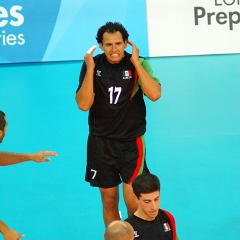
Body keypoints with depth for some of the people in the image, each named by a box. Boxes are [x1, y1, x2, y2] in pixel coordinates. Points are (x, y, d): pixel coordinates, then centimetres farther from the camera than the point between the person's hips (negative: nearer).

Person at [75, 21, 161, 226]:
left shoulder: (138, 64, -7)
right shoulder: (93, 65, -4)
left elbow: (154, 94, -22)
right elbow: (83, 104, -13)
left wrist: (136, 62, -23)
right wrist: (90, 69, -20)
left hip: (132, 142, -2)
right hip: (101, 142, 2)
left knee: (133, 202, -8)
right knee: (109, 202, 11)